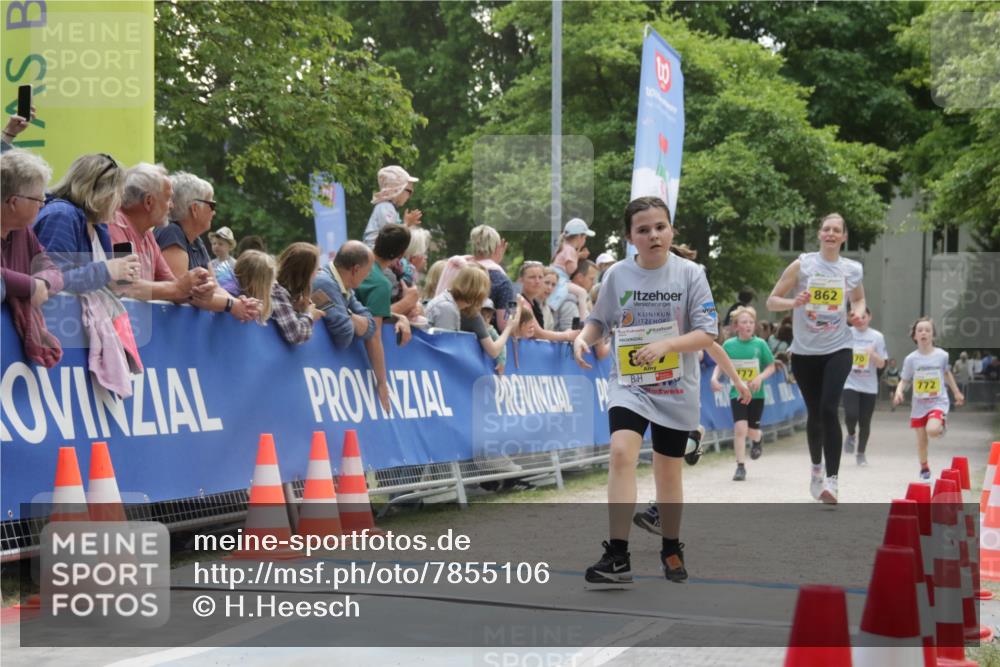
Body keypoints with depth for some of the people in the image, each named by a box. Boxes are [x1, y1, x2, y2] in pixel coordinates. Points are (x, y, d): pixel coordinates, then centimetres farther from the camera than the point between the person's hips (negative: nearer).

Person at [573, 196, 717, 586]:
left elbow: (707, 334, -11)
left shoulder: (690, 274, -8)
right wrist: (583, 338, -10)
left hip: (676, 390, 0)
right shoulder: (617, 275, -3)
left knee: (668, 470, 11)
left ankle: (671, 550, 34)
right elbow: (600, 321, 12)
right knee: (622, 451, -22)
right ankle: (618, 557, -21)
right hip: (628, 383, 0)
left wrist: (666, 344, -26)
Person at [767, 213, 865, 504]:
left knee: (829, 410, -17)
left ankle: (831, 480, -16)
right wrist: (793, 302, -21)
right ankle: (816, 468, 35)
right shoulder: (802, 265, -3)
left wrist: (858, 311, -2)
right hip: (804, 351, 1)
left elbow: (859, 299, 21)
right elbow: (771, 301, -1)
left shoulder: (853, 270, 2)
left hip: (838, 350, 0)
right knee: (814, 413, 10)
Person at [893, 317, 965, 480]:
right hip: (919, 405, 2)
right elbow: (904, 381, -2)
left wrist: (957, 393, 22)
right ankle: (924, 468, 31)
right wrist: (899, 392, -23)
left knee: (932, 430, -27)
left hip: (939, 402, -1)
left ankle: (941, 425, 10)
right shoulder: (911, 359, -8)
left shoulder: (942, 355, -6)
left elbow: (947, 374, 13)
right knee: (921, 439, 8)